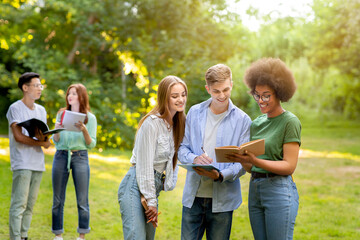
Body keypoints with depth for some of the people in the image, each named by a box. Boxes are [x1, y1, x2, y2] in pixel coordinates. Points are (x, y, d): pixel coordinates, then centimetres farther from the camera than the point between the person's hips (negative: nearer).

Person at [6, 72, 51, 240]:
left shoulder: (41, 110, 17)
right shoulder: (15, 108, -2)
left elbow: (47, 142, 11)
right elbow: (18, 136, -13)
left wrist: (43, 138, -12)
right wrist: (41, 142, -8)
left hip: (38, 164, 6)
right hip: (22, 164, -6)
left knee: (30, 205, 7)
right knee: (19, 204, -9)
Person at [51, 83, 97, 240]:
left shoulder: (90, 118, 3)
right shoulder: (61, 114, 9)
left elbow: (91, 144, 0)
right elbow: (55, 141, 10)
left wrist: (84, 130, -16)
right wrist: (57, 129, -9)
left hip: (80, 157, -2)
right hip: (61, 156, 2)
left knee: (82, 200, -1)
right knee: (58, 199, 5)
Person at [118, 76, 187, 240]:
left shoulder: (177, 124, 11)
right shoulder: (152, 123, -14)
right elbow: (144, 165, -15)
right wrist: (151, 201, -13)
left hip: (153, 187, 8)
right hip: (136, 187, -8)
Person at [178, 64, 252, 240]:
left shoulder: (242, 120, 0)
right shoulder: (194, 113, 7)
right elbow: (182, 148, 9)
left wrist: (220, 175, -21)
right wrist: (194, 159, -14)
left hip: (222, 199, -2)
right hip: (193, 197, 2)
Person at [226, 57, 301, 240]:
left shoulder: (290, 122, -6)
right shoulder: (256, 123, 13)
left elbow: (289, 166, -12)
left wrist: (255, 161, -23)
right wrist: (241, 158, -7)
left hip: (280, 190, -7)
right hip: (255, 189, 7)